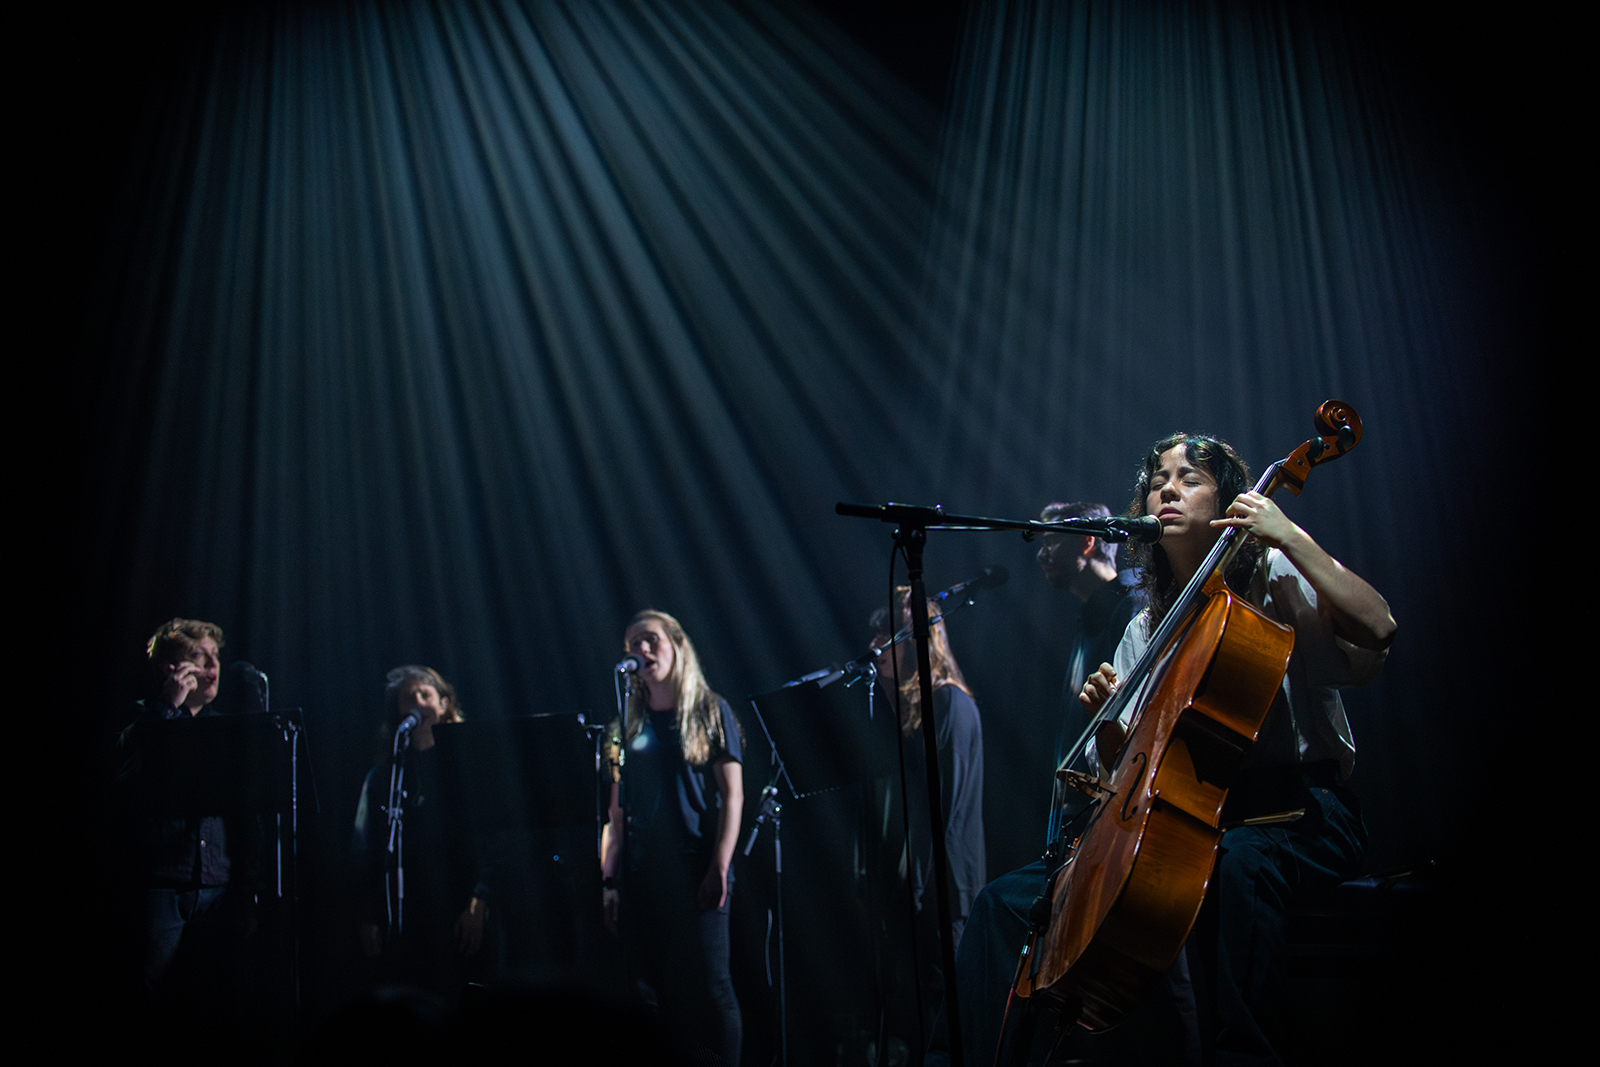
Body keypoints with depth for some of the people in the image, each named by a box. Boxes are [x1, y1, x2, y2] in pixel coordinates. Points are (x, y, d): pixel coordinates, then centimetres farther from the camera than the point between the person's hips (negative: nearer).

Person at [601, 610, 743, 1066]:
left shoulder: (709, 711, 3)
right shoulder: (629, 724, 14)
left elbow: (732, 794, -3)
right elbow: (618, 810, 13)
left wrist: (720, 867, -12)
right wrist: (609, 879, 6)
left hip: (695, 871, -4)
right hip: (641, 875, 4)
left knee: (708, 985, -7)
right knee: (652, 992, 5)